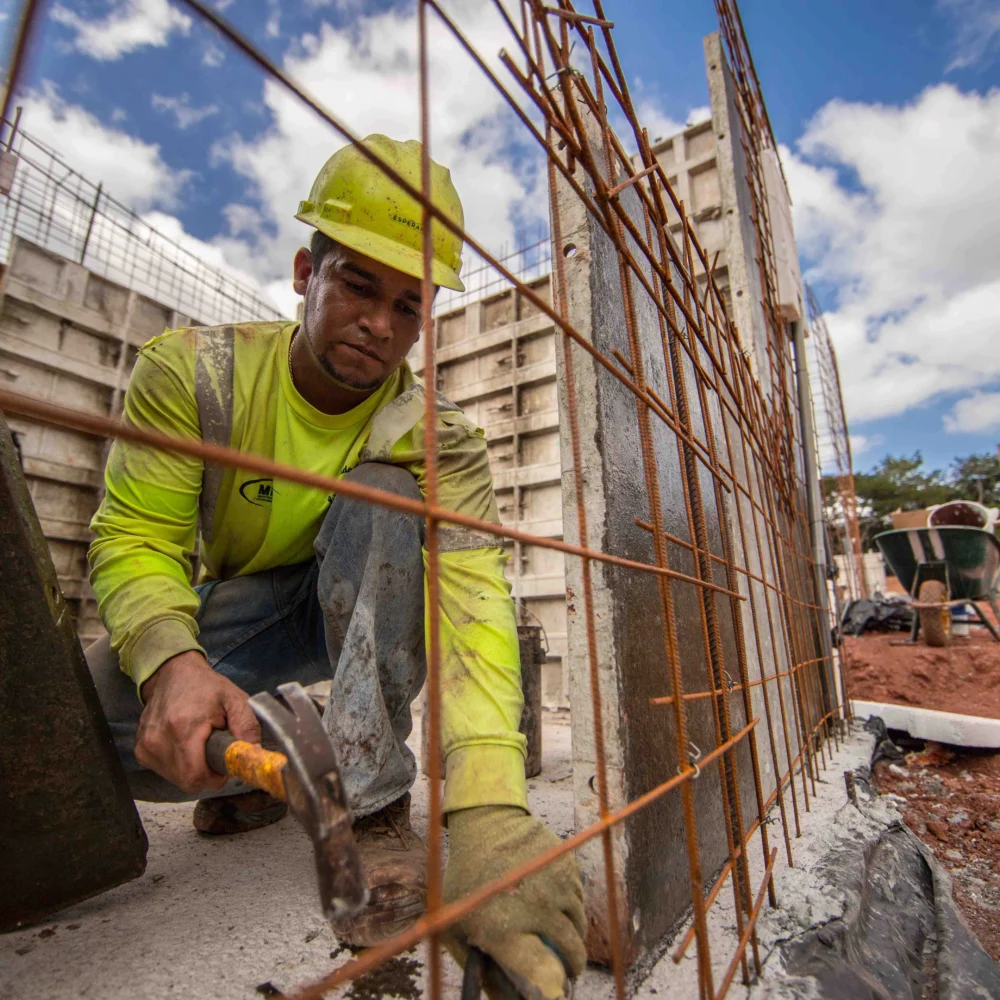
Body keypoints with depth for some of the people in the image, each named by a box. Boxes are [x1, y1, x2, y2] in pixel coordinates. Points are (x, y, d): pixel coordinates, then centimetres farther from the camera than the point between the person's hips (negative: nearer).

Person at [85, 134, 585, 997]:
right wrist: (172, 660, -39)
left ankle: (372, 805, -23)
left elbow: (472, 602, -35)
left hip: (362, 611, -1)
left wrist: (490, 808, -48)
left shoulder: (439, 441, -22)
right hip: (232, 610, 2)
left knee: (382, 495, -32)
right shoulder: (191, 369, -16)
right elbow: (136, 540, -17)